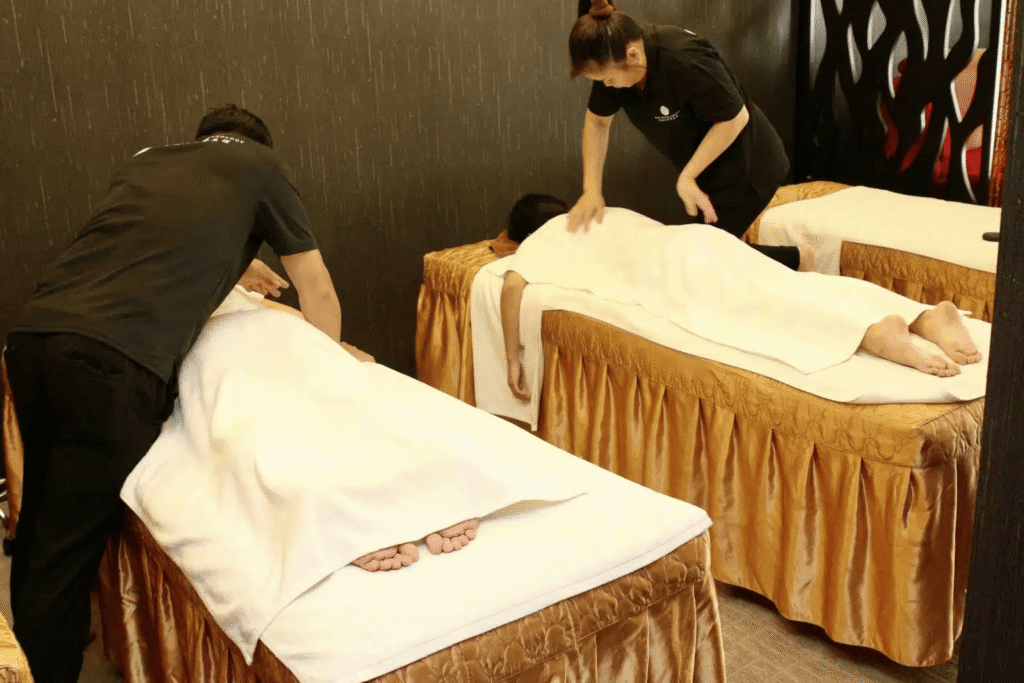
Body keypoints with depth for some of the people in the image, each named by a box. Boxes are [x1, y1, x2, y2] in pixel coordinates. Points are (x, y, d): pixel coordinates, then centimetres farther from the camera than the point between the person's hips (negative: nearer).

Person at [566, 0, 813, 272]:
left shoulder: (683, 61, -35)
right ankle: (796, 259, 27)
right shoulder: (614, 60, -12)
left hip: (747, 168, -8)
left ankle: (798, 259, 15)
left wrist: (687, 175, -24)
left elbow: (735, 118, -26)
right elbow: (597, 121, 0)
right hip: (709, 168, 8)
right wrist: (591, 191, -8)